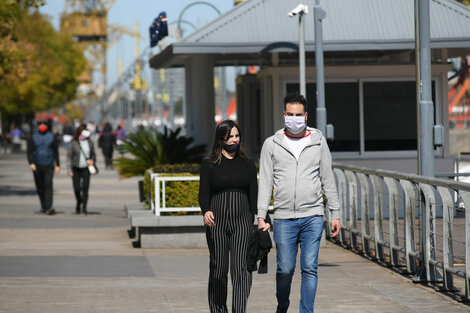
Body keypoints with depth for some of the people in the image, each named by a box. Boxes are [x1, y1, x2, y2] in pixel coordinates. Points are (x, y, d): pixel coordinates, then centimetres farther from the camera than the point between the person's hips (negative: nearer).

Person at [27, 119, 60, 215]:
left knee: (48, 185, -14)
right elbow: (29, 152, 1)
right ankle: (43, 206, 24)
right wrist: (31, 163, -14)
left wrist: (57, 165, 4)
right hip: (37, 166, 2)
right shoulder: (33, 137, 4)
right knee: (40, 188, 8)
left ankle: (49, 207, -22)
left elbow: (56, 152, 9)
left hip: (48, 166, -2)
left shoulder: (52, 137, 4)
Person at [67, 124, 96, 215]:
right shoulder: (73, 143, -3)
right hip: (76, 169, -1)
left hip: (86, 169, 1)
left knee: (85, 188, -10)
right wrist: (69, 169, -7)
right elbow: (69, 156, -2)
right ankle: (78, 204, 29)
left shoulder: (89, 142, 5)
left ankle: (84, 207, -7)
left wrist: (92, 160, -6)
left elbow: (93, 154, 16)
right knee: (77, 189, 2)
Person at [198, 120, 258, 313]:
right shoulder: (209, 165, 7)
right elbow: (204, 193, -1)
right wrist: (206, 211, -22)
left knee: (241, 269, -11)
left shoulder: (247, 164, 11)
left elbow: (254, 195, 10)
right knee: (218, 270, 3)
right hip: (217, 223, 0)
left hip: (242, 222, 0)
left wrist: (254, 223, 3)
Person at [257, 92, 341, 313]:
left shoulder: (318, 142, 7)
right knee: (285, 269, 1)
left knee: (309, 268, -5)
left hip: (313, 216, 0)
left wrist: (335, 214, 7)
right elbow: (265, 183, 4)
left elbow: (328, 180, 11)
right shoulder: (272, 144, 5)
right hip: (284, 218, 0)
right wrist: (261, 216, -4)